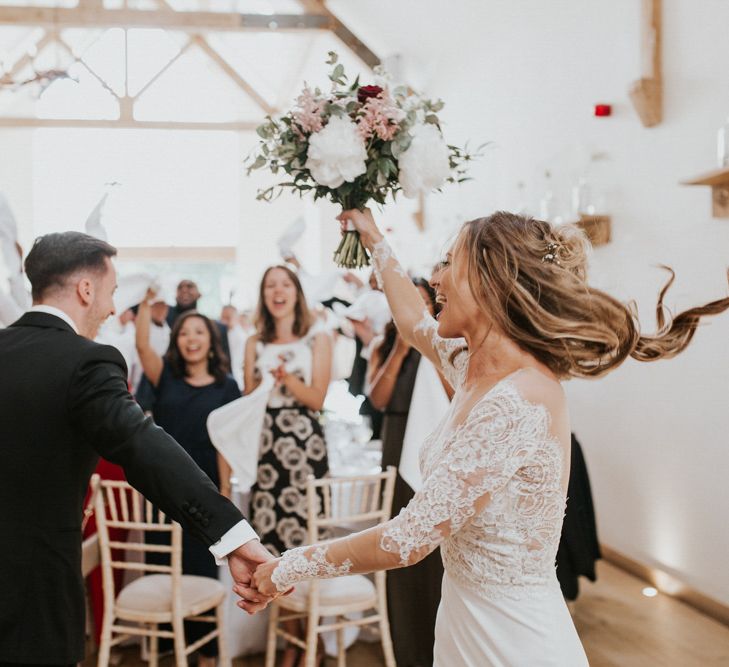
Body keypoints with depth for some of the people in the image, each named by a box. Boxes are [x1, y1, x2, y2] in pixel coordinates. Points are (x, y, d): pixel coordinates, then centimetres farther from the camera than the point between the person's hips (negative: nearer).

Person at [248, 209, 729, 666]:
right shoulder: (476, 367, -1)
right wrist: (376, 242, 30)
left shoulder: (516, 404, -27)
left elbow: (408, 540, -26)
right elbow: (414, 322, 22)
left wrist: (290, 567, -14)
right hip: (468, 619, 8)